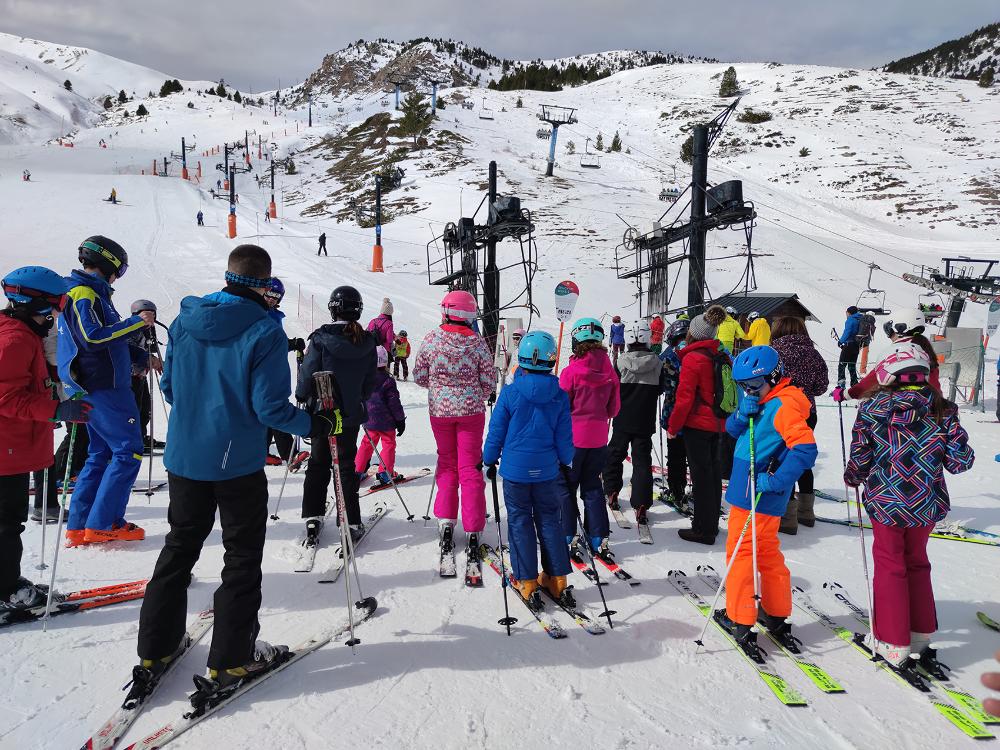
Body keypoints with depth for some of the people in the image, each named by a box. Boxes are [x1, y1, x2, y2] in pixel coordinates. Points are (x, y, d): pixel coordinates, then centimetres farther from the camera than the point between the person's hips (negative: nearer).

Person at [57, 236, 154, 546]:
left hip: (92, 388, 11)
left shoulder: (89, 293, 19)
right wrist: (136, 322, -22)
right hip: (103, 388, -11)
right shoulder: (84, 294, -13)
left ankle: (79, 527, 16)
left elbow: (111, 339, 26)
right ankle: (103, 523, -3)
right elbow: (94, 337, -25)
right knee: (128, 451, -6)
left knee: (102, 453, 14)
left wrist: (143, 356, 23)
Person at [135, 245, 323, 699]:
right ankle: (231, 660, 16)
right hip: (237, 463, -5)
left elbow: (168, 386, 8)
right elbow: (269, 407, -18)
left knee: (179, 547, 20)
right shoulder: (264, 333, -17)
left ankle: (154, 652, 27)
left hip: (183, 458, 6)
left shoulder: (185, 320, 0)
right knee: (242, 558, 9)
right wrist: (314, 426, -2)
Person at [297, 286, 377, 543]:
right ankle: (351, 523, 8)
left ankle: (313, 518, 16)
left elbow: (308, 375, -11)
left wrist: (302, 396, 7)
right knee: (347, 464, 10)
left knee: (318, 463, 14)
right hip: (352, 414, 2)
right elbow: (370, 382, 4)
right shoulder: (367, 342, -4)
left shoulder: (321, 338, -14)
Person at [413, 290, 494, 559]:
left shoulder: (431, 339, -8)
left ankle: (446, 521, 11)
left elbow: (419, 376, -1)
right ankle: (473, 532, 6)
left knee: (447, 463, 18)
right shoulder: (477, 342, -9)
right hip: (471, 411, -1)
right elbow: (489, 382, -4)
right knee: (471, 468, 6)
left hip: (440, 409, 1)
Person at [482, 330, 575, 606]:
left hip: (515, 469, -2)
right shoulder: (560, 396, -6)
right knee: (549, 522, 14)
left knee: (520, 523, 9)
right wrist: (565, 461, 18)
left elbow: (496, 432, -4)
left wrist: (490, 460, 10)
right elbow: (564, 438, 1)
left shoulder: (510, 393, -12)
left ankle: (527, 582, 14)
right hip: (547, 470, 2)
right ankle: (558, 580, 20)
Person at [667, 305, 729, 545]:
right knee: (713, 472, 15)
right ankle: (712, 523, 27)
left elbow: (684, 397, -17)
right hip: (717, 423, 7)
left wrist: (673, 426, -7)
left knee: (701, 475, -1)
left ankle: (704, 530, 6)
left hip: (697, 424, -7)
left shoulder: (693, 358, -16)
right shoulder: (722, 356, 7)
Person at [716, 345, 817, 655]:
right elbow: (731, 429, 9)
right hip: (748, 492, 10)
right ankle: (776, 614, 31)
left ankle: (740, 619, 7)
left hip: (757, 496, -10)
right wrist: (743, 414, -12)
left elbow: (805, 449, -25)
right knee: (767, 552, 18)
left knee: (740, 551, -1)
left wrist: (776, 480, -28)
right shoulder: (760, 402, 11)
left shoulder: (783, 405, -17)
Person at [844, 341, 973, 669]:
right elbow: (960, 460, -4)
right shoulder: (943, 411, -5)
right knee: (917, 563, 22)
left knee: (889, 568, 11)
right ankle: (920, 637, 31)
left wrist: (852, 477, 12)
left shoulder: (873, 408, -12)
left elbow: (860, 458, -9)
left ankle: (892, 644, 17)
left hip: (887, 503, -3)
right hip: (927, 505, 3)